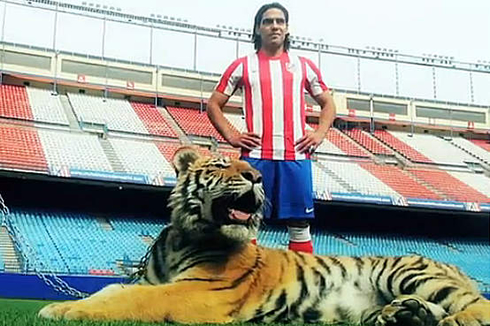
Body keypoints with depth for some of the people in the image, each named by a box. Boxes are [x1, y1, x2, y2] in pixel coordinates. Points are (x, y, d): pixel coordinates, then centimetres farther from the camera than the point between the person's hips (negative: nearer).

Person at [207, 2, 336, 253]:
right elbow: (214, 104, 12)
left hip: (296, 156, 1)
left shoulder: (304, 66, 14)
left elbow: (328, 103, 21)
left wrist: (320, 134, 4)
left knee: (300, 224, 3)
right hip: (255, 156, -1)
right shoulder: (242, 66, 10)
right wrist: (230, 136, -1)